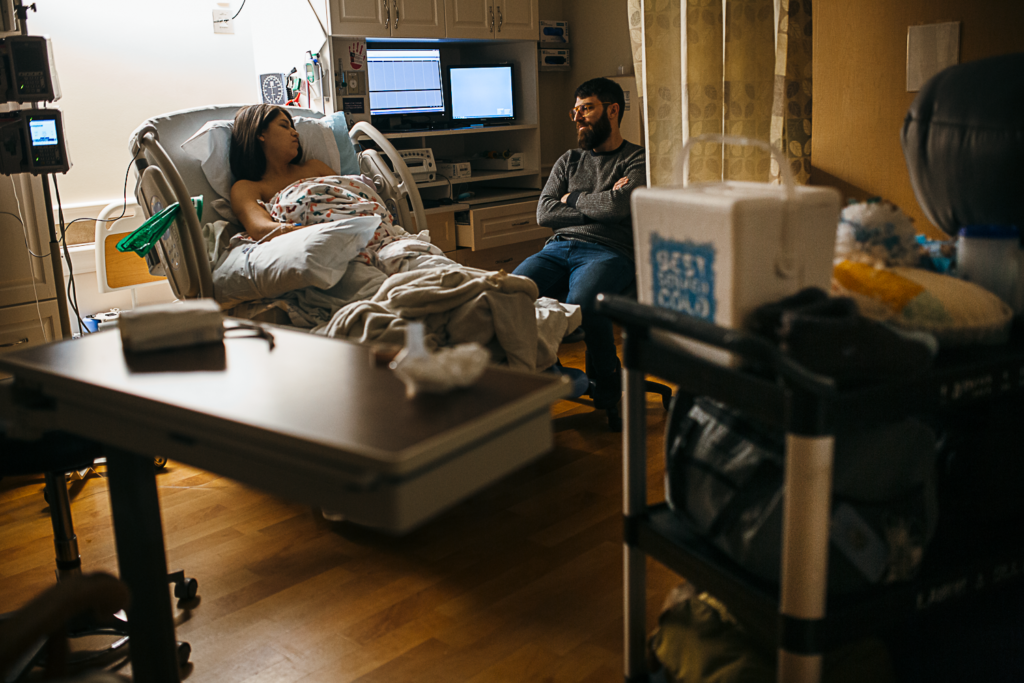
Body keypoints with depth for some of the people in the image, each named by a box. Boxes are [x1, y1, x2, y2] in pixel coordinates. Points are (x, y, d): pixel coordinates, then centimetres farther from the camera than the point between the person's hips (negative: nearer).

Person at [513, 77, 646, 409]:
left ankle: (607, 379, -8)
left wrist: (572, 199, 7)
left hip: (607, 253, -4)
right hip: (558, 248, 5)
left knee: (581, 302, -37)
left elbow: (617, 207, -8)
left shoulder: (638, 160, 11)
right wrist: (599, 204, 2)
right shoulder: (569, 161, 26)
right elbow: (544, 214, 10)